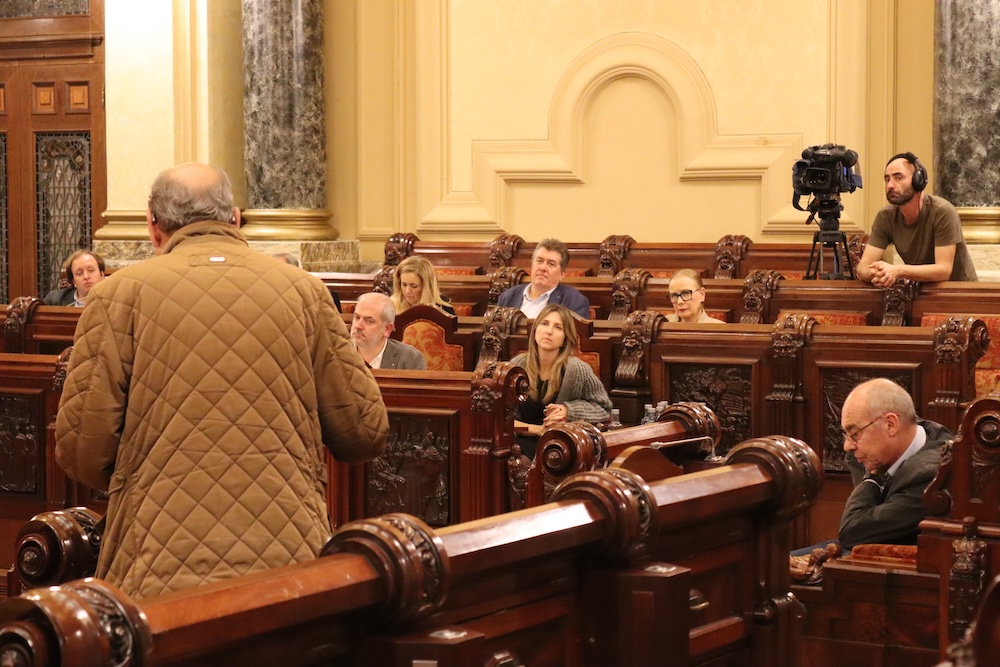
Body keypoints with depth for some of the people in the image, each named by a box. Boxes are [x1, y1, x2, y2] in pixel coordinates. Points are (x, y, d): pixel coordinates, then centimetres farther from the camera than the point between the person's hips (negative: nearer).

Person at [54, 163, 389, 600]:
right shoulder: (303, 289, 7)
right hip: (291, 564, 2)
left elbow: (81, 451, -3)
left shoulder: (119, 294, 1)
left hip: (162, 568, -2)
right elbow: (365, 434, 8)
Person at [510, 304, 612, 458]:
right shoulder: (518, 365, -4)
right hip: (525, 443, 2)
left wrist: (568, 410, -13)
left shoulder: (576, 368, -11)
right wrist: (538, 429, -16)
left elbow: (604, 409, 4)